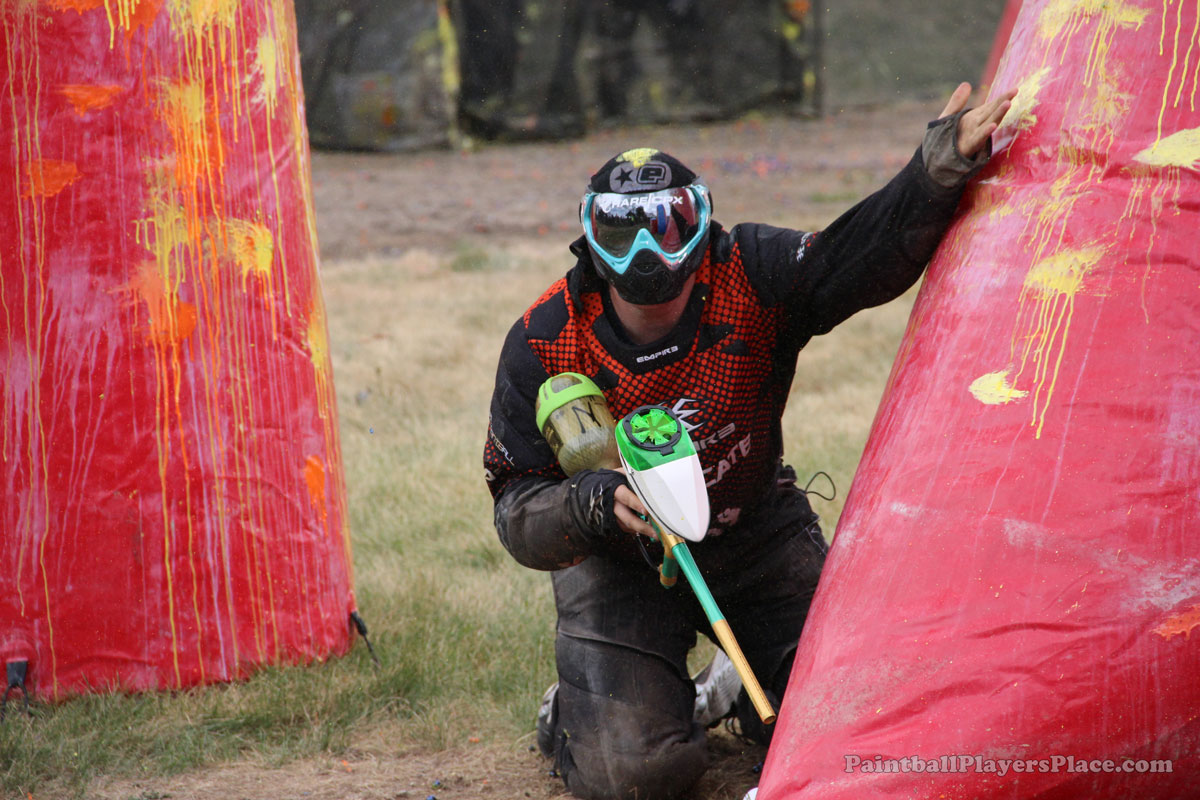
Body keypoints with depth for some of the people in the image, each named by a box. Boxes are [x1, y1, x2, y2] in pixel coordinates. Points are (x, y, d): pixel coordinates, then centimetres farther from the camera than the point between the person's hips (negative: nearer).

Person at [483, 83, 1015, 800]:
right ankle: (573, 714, 20)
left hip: (755, 533, 2)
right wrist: (598, 503, -36)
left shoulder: (750, 277, -19)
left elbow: (861, 259, -35)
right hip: (618, 559, -2)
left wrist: (939, 170, -53)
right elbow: (516, 506, -15)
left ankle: (740, 690, 27)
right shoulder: (545, 344, -19)